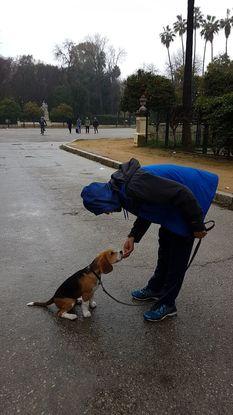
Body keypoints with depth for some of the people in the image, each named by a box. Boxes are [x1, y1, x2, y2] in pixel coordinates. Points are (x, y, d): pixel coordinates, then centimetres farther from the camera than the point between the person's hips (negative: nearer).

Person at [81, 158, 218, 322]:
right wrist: (132, 237, -1)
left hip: (189, 203, -10)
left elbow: (182, 193, -32)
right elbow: (146, 211, 10)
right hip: (175, 205, 10)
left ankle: (167, 304, 15)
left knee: (177, 257, 0)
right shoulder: (120, 188, -2)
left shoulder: (134, 186, -34)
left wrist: (197, 225, -21)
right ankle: (155, 289, 39)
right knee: (164, 250, 21)